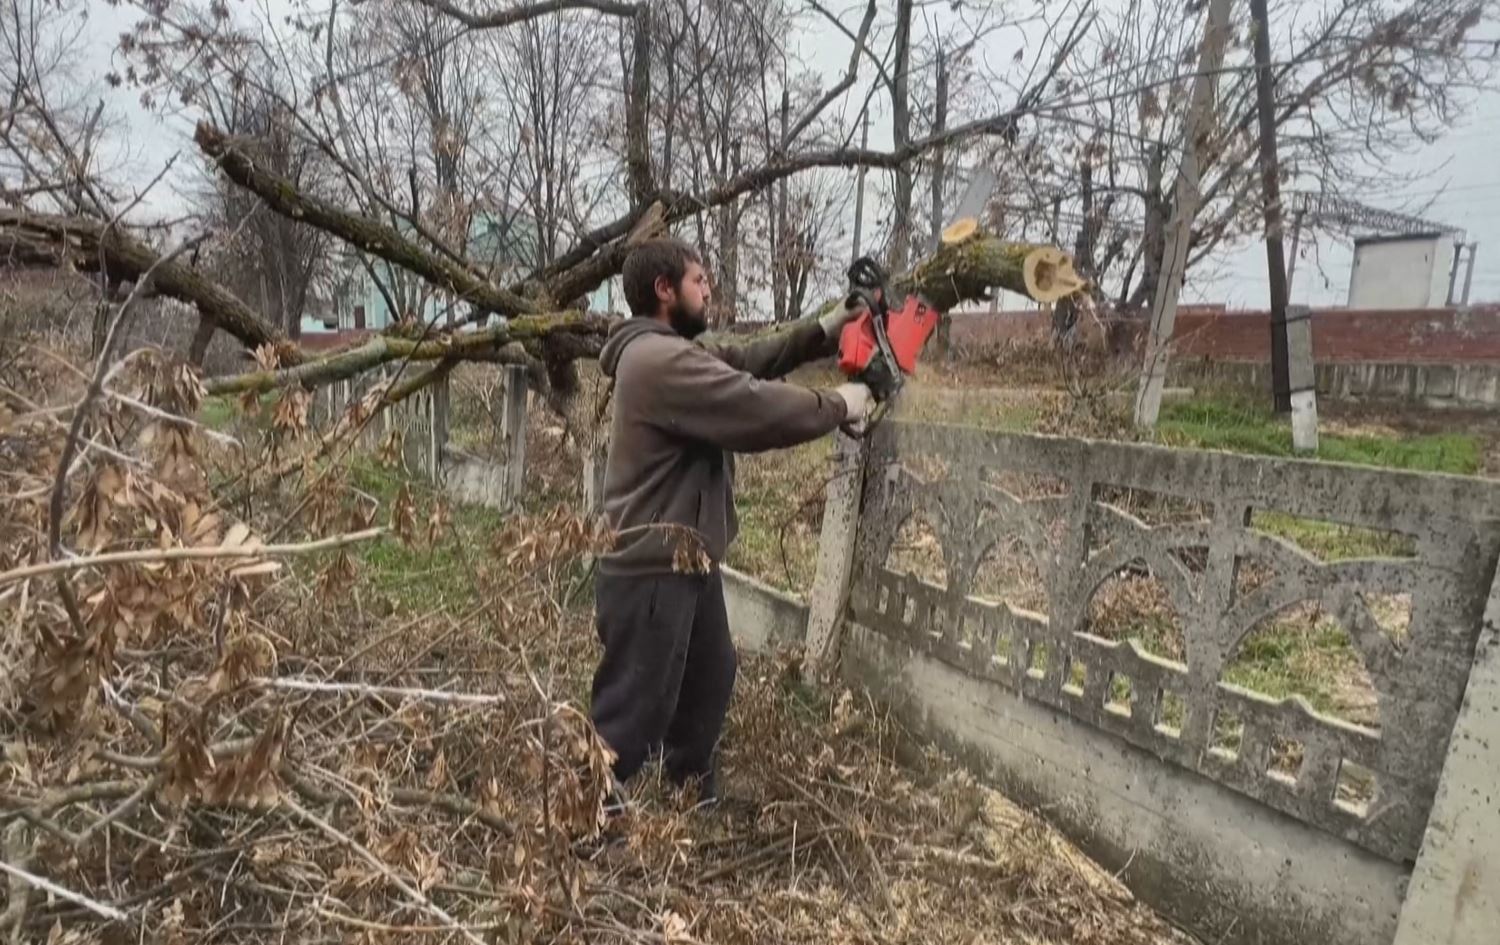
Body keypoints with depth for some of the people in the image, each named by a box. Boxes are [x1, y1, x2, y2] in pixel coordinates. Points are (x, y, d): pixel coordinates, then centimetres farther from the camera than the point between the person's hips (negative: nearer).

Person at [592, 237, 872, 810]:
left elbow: (746, 363, 14)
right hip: (653, 572, -11)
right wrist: (838, 405, -10)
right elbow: (759, 408, -26)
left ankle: (693, 798, 45)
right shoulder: (659, 360, -22)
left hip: (686, 563, 11)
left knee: (710, 678, 26)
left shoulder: (673, 352, 12)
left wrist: (823, 332, 5)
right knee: (637, 708, 0)